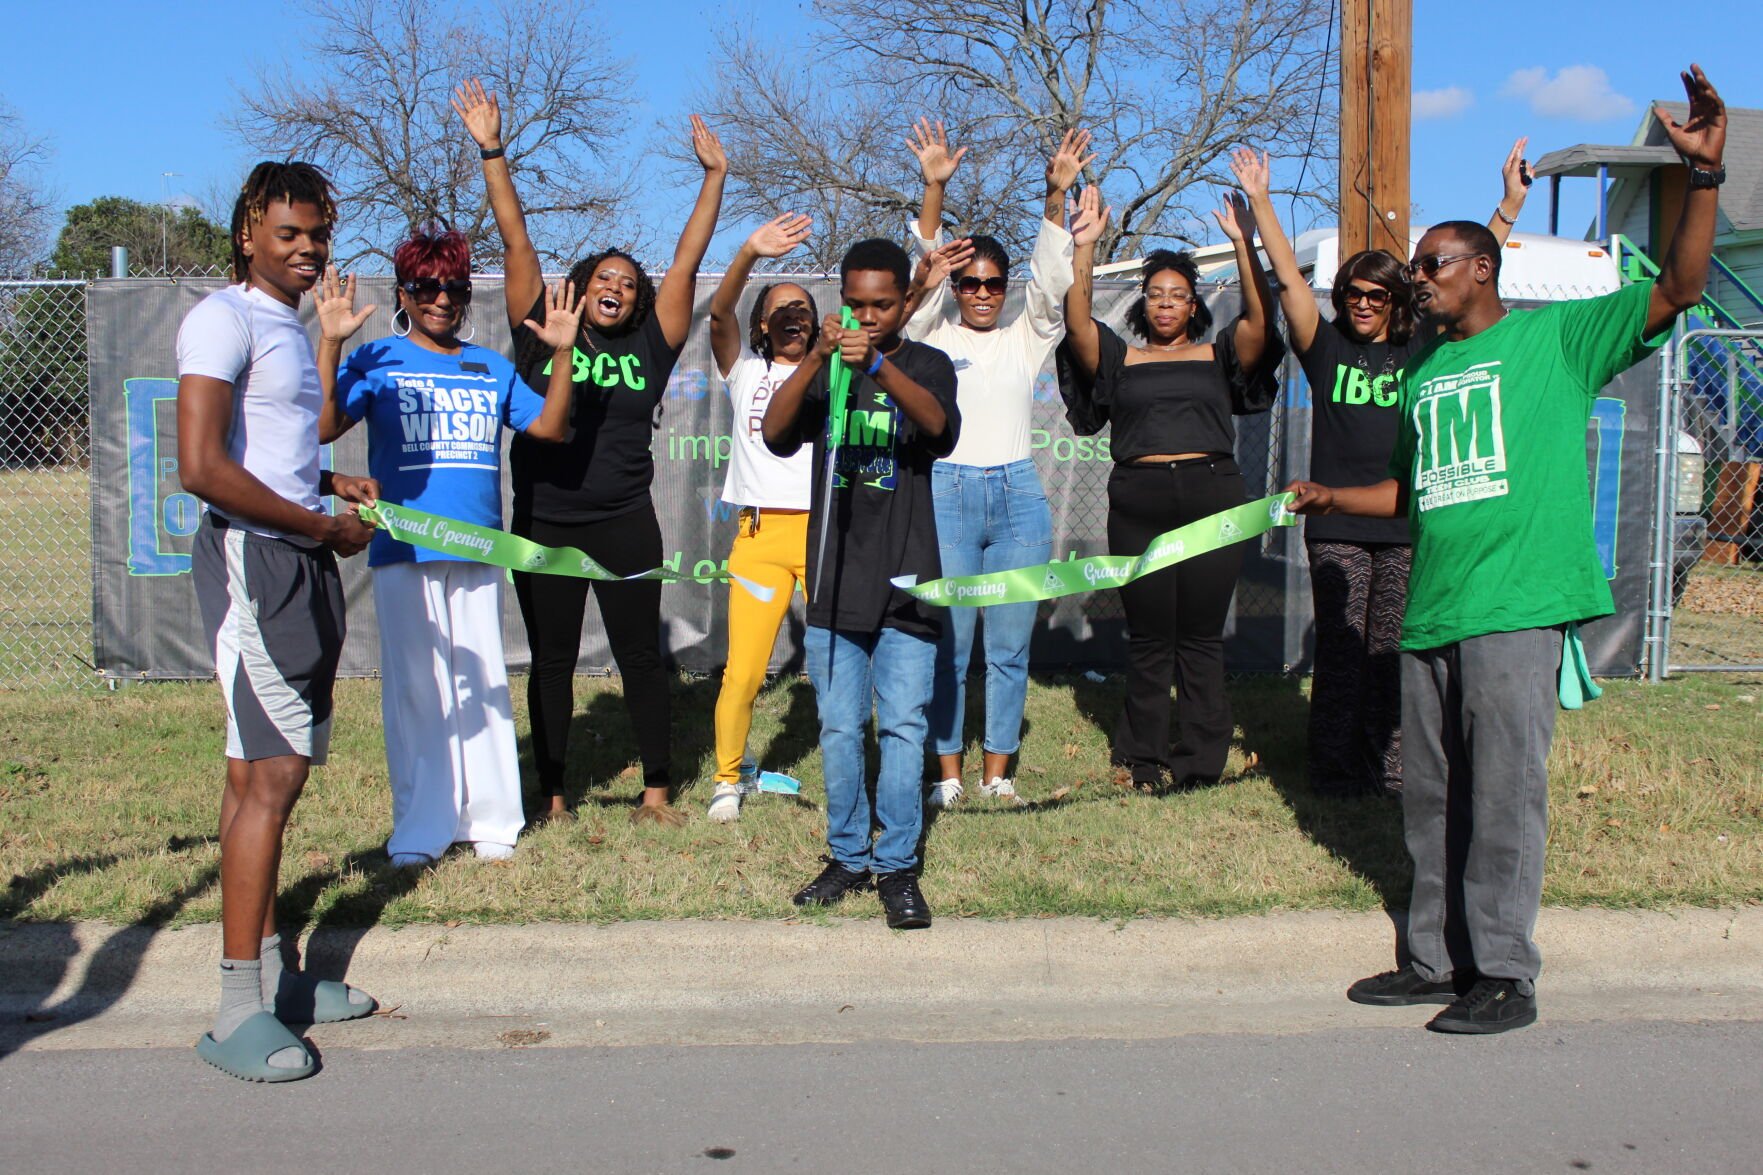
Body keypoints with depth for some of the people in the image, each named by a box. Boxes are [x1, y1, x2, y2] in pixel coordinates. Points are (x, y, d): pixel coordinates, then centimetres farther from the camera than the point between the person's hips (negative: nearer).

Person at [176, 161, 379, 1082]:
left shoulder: (289, 328, 20)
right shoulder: (224, 319, -9)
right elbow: (202, 468, -19)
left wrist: (332, 482, 14)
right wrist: (321, 525, -12)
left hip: (299, 562, 9)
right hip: (252, 561, -9)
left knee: (262, 771, 12)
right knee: (272, 773, -12)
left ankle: (270, 975, 18)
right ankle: (238, 1012, -8)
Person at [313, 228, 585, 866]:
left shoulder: (492, 368, 15)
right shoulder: (377, 360, 3)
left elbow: (549, 426, 8)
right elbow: (323, 426, -10)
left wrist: (562, 353, -1)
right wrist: (330, 343, -17)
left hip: (479, 551, 4)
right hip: (404, 552, -3)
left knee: (485, 685, 7)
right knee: (416, 690, 0)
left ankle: (489, 821, 15)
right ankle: (419, 831, 7)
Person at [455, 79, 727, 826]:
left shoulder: (651, 349, 3)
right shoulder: (541, 337, 3)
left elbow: (687, 260, 3)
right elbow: (515, 241, 0)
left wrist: (714, 177, 3)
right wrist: (491, 150, -3)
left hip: (625, 526, 0)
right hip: (544, 526, 0)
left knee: (641, 658, 6)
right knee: (551, 662, 9)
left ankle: (657, 792, 16)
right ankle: (552, 796, 19)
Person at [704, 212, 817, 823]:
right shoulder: (745, 371, 14)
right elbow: (719, 314, -3)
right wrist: (749, 253, -19)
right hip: (761, 533, -1)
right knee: (743, 669, -5)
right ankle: (730, 777, 14)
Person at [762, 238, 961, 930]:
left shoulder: (926, 365, 3)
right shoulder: (822, 368, 8)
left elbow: (941, 429, -19)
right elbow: (775, 434, -9)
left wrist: (877, 365, -35)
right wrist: (815, 360, -25)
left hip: (905, 582, -2)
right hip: (833, 580, 2)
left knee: (902, 727, -3)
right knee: (839, 729, 7)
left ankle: (897, 866, 4)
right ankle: (847, 857, 18)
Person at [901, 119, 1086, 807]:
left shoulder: (1026, 338, 11)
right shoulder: (933, 335, 6)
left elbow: (1051, 277, -1)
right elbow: (924, 267, -6)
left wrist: (1057, 194, -14)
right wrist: (935, 188, -19)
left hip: (1018, 497, 2)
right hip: (946, 494, -2)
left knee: (1010, 644, 5)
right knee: (947, 643, -1)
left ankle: (997, 769, 15)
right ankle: (948, 771, 9)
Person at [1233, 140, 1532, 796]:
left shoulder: (1421, 351, 9)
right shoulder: (1325, 348, 7)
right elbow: (1288, 276, 1)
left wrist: (1510, 206, 2)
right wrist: (1259, 203, -6)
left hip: (1405, 523, 1)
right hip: (1337, 525, -1)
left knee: (1391, 652, 4)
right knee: (1340, 652, 1)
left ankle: (1389, 772, 11)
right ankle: (1334, 772, 8)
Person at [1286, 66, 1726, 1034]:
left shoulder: (1554, 335, 2)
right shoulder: (1422, 371, 21)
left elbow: (1678, 289, -8)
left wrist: (1704, 173, -18)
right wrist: (1327, 498, 24)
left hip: (1516, 603, -7)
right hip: (1430, 610, 7)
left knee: (1503, 792, -6)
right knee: (1431, 797, 11)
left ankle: (1505, 975, 3)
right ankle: (1435, 961, 21)